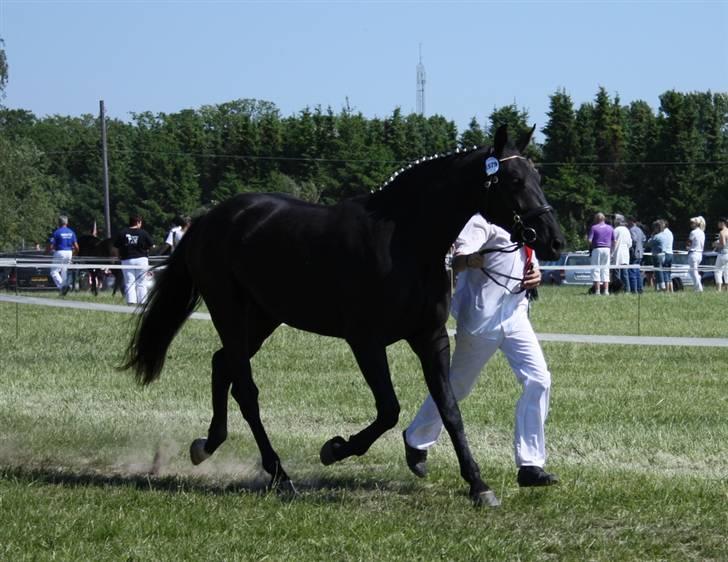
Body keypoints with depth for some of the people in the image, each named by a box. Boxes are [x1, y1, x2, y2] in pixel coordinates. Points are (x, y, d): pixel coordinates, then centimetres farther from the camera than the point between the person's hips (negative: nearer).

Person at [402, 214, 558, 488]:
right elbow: (458, 261, -25)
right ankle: (416, 440, 33)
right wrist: (473, 259, -47)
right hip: (481, 317, -7)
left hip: (515, 314, 7)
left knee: (538, 380, -7)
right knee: (456, 385, 8)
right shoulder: (482, 219, -12)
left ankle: (530, 465, -3)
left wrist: (535, 275, 2)